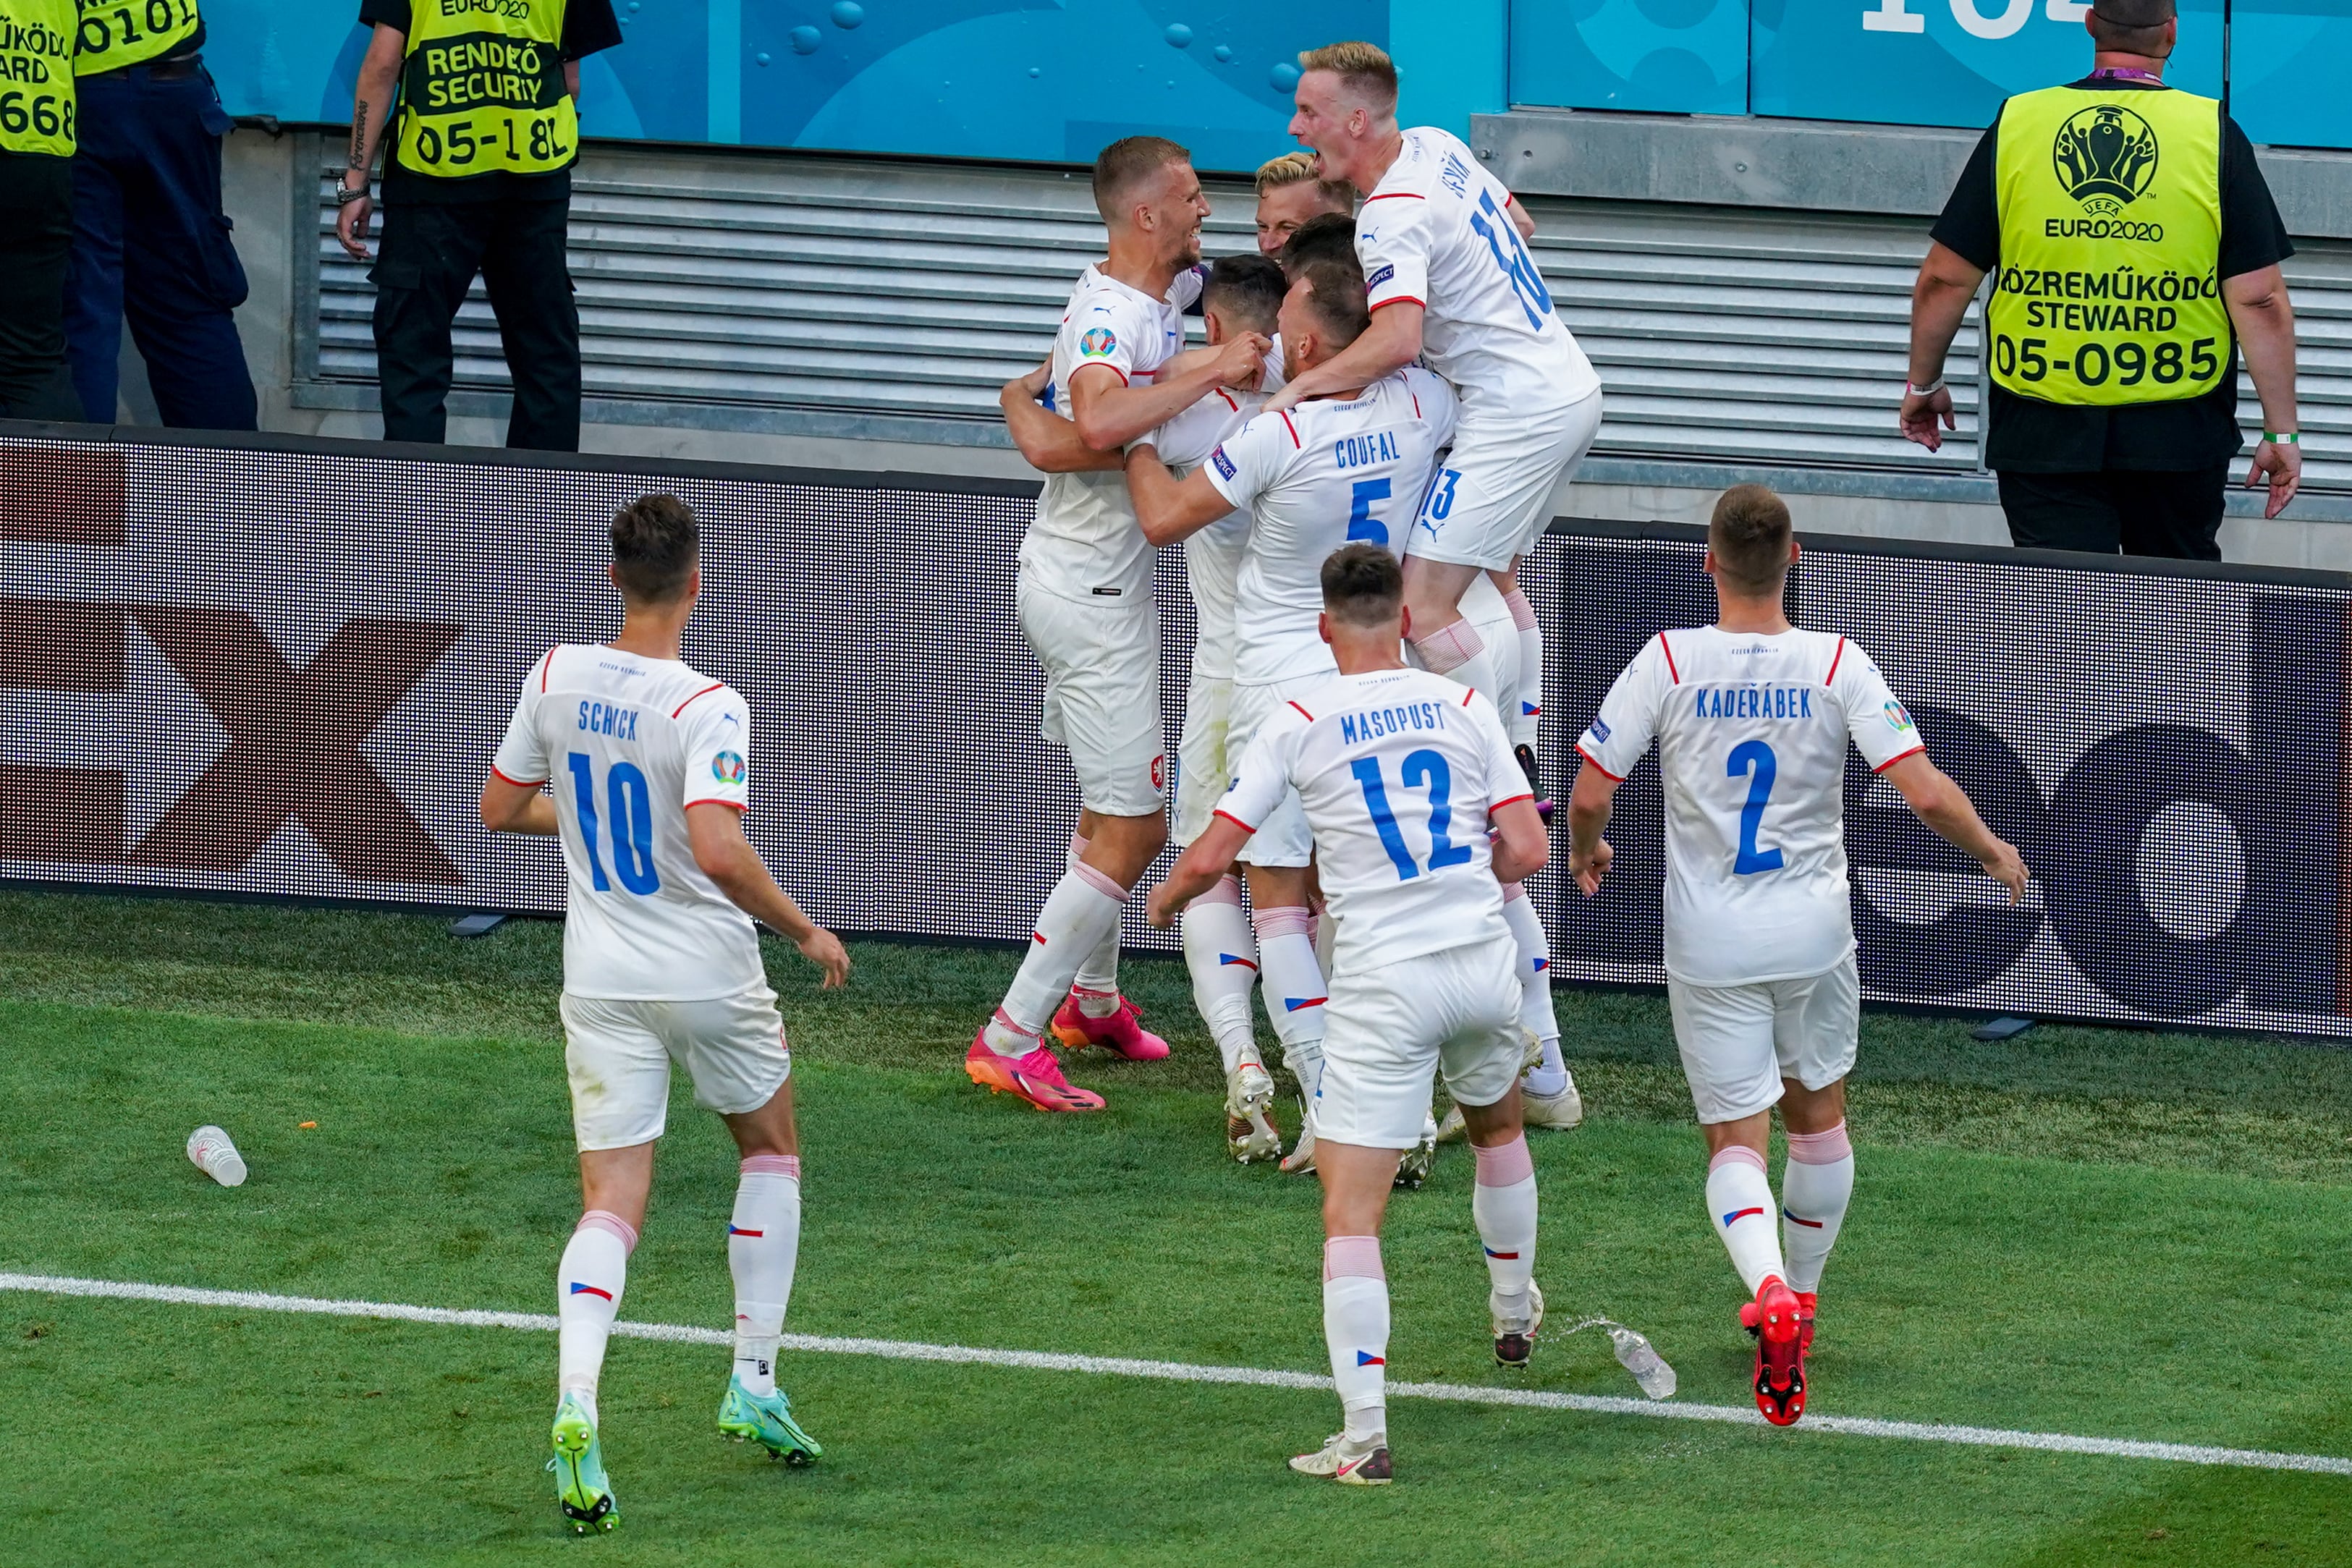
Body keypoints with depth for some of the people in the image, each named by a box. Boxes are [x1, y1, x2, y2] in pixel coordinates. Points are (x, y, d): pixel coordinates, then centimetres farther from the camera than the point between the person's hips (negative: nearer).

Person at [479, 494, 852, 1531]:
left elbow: (498, 809, 10)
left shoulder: (556, 678, -2)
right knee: (771, 1150, 23)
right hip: (708, 975, -3)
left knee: (612, 1204, 0)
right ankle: (754, 1384, 20)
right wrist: (805, 931, -15)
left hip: (600, 980, 3)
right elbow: (719, 851, -29)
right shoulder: (706, 708, -19)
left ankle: (575, 1407, -24)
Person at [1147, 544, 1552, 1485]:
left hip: (1382, 984, -4)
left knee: (1351, 1212, -6)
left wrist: (1165, 900, 20)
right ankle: (1514, 1317, 54)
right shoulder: (1464, 709, 3)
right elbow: (1527, 852, 0)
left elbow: (1209, 859, -3)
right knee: (1498, 1129, 34)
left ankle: (1363, 1438, -16)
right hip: (1480, 959, 4)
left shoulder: (1302, 725, -3)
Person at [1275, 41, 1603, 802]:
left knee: (1423, 602, -12)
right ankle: (1524, 764, 27)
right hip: (1570, 389, 11)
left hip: (1516, 416, -11)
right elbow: (1521, 224, 23)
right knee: (1498, 576, 24)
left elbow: (1398, 340, -35)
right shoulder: (1437, 146, 7)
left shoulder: (1391, 217, -21)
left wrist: (1297, 388, -30)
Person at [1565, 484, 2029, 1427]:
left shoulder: (1668, 662, -10)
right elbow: (1924, 791, -14)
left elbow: (1589, 793, -7)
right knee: (1818, 1114, 23)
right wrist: (1991, 852, 5)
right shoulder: (1836, 665, -9)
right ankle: (1804, 1292, 37)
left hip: (1708, 946, -1)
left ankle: (1769, 1290, -25)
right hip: (1813, 938, 1)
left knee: (1735, 1139, 1)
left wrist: (1586, 850, 16)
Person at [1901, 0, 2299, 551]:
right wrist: (2281, 432, -2)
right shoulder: (2215, 135, -5)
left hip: (2041, 437, 1)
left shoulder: (2016, 123, -1)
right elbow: (2259, 300, -9)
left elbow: (1944, 278, 2)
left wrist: (1923, 384, 18)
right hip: (2176, 436, 0)